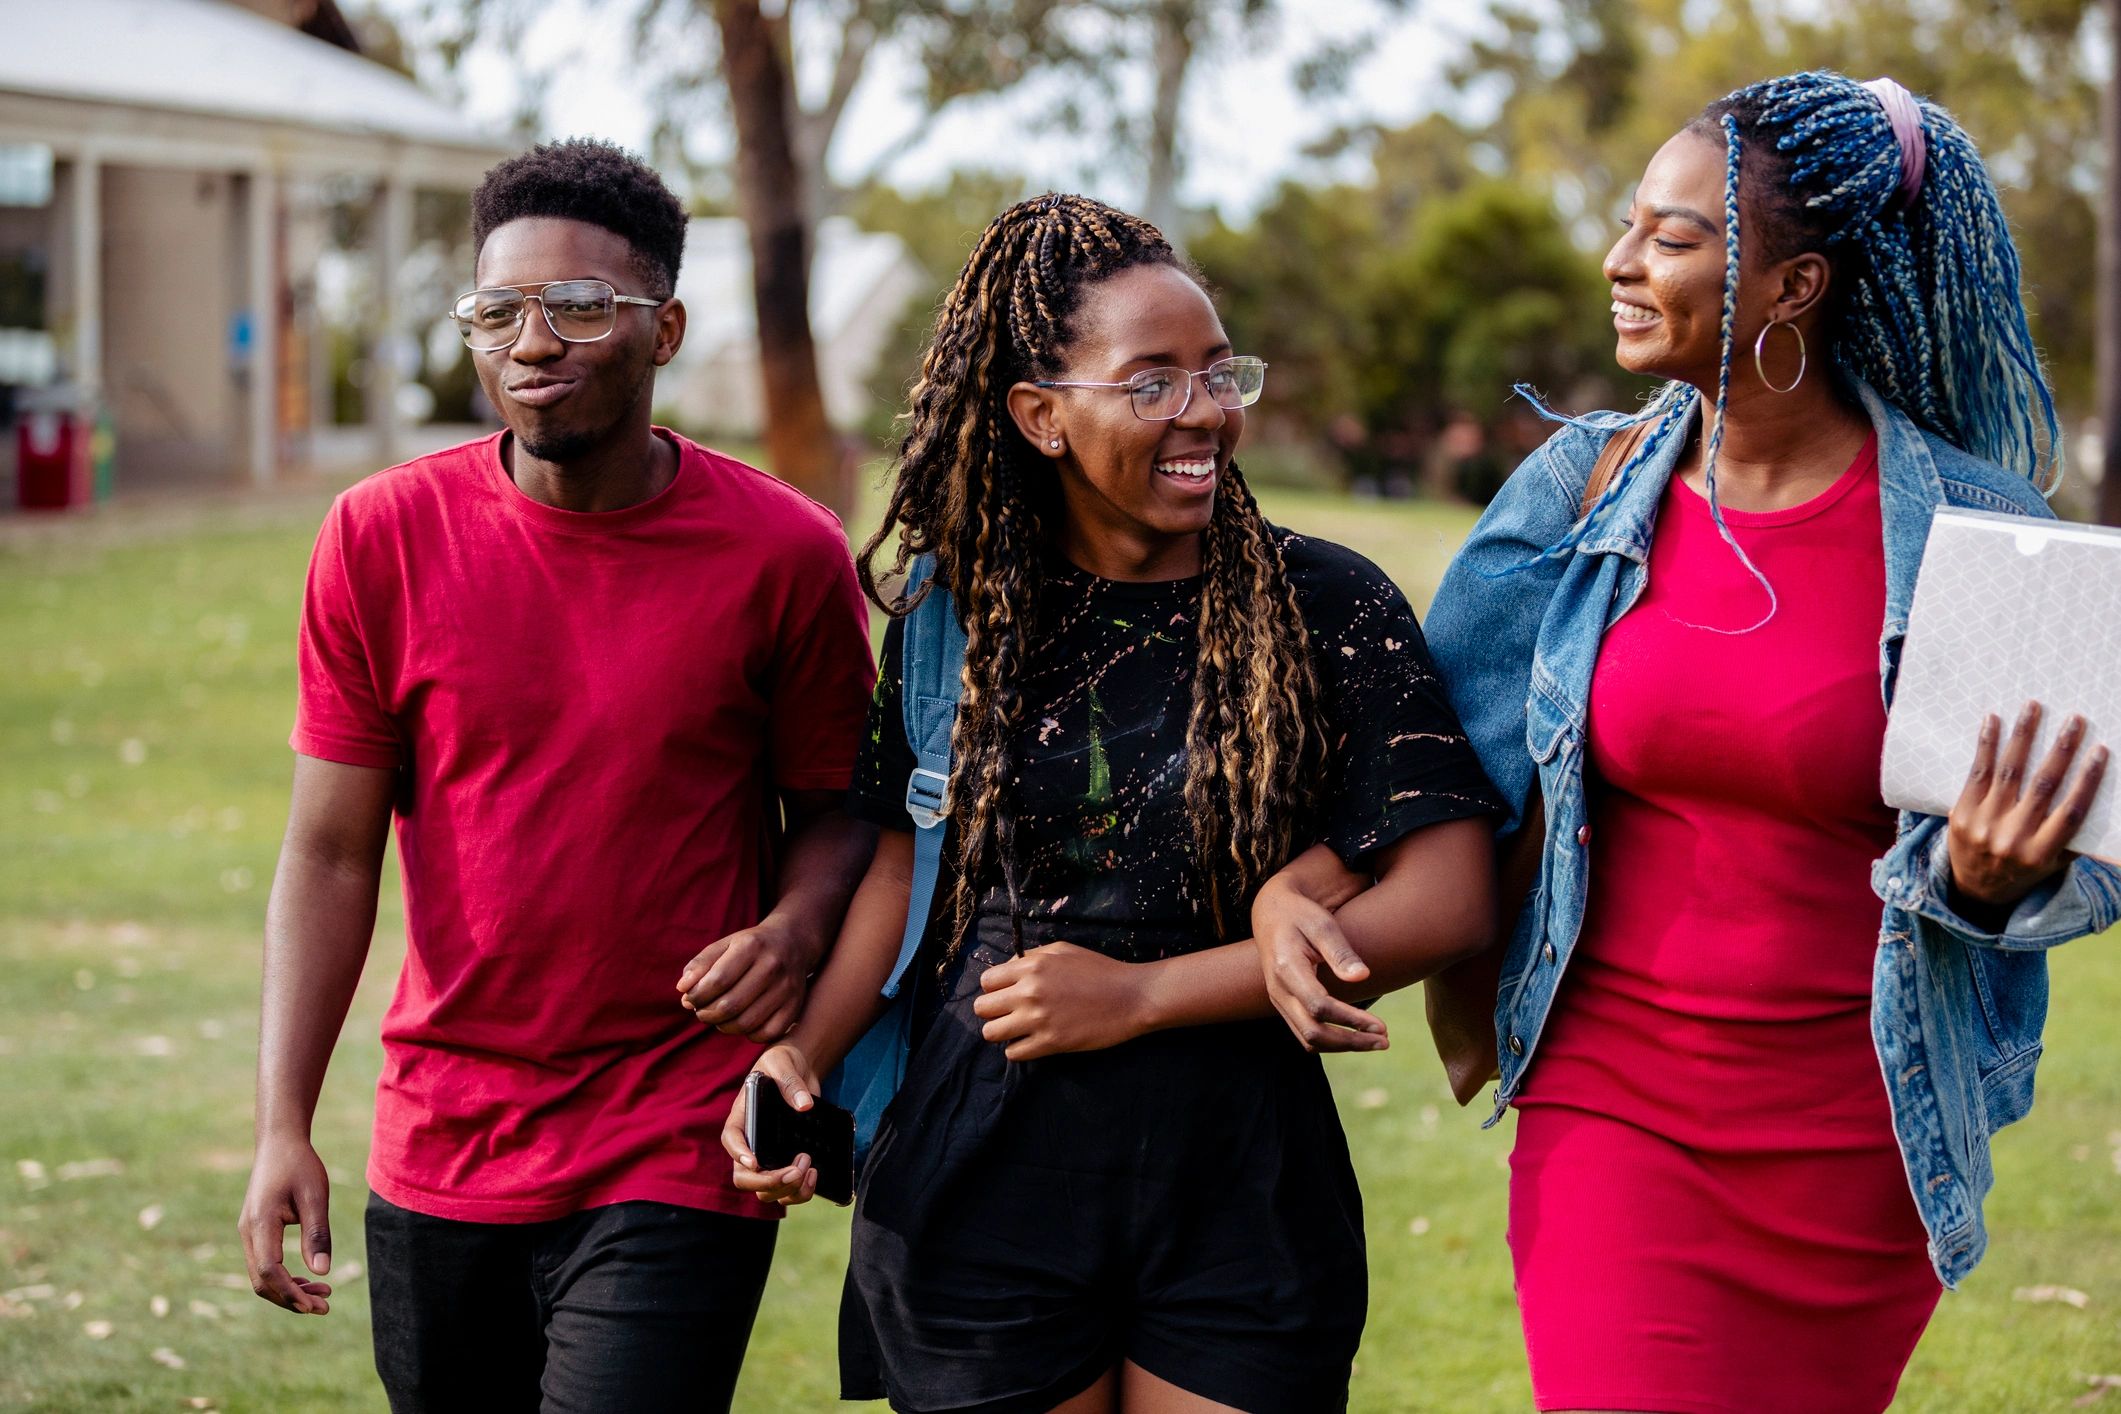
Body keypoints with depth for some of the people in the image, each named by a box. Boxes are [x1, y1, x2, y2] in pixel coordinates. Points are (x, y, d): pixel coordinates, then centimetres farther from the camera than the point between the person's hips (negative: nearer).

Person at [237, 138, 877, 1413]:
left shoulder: (784, 554, -6)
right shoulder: (384, 537, -3)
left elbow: (837, 803, 6)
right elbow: (331, 852, 0)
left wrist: (796, 928, -16)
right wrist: (284, 1126, -6)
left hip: (680, 1164, -2)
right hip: (440, 1155, 3)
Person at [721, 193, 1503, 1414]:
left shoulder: (1327, 607, -6)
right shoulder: (959, 612, 2)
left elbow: (1448, 903, -12)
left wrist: (1143, 994, -14)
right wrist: (808, 1052, -3)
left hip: (1240, 1192, -1)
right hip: (986, 1183, 1)